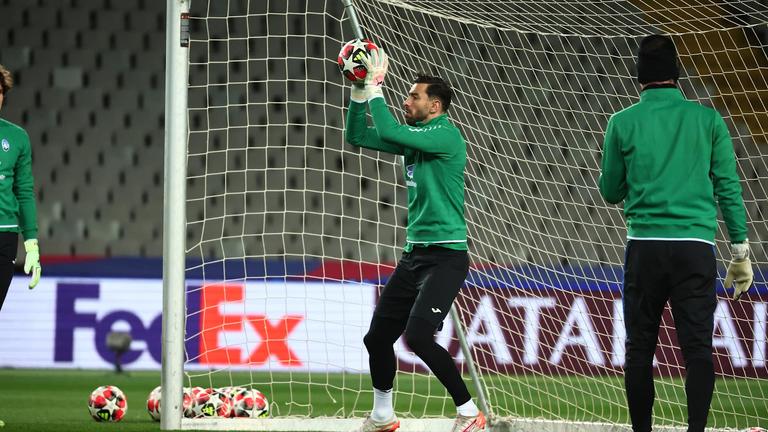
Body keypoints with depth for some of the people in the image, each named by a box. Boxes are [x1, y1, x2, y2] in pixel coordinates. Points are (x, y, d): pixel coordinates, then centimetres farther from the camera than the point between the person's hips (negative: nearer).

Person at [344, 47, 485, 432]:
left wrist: (375, 87, -14)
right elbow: (357, 136, 15)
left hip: (445, 255, -9)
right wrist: (359, 90, 3)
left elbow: (389, 131, -23)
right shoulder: (413, 137, 12)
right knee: (377, 337, 10)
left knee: (418, 336, -22)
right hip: (414, 254, 9)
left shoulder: (446, 136, -14)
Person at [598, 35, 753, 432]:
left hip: (645, 246, 0)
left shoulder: (623, 123, 3)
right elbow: (728, 188, 2)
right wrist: (741, 252, 7)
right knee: (698, 347, -2)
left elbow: (611, 192, 11)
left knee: (640, 348, 8)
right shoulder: (707, 119, 3)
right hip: (696, 246, 0)